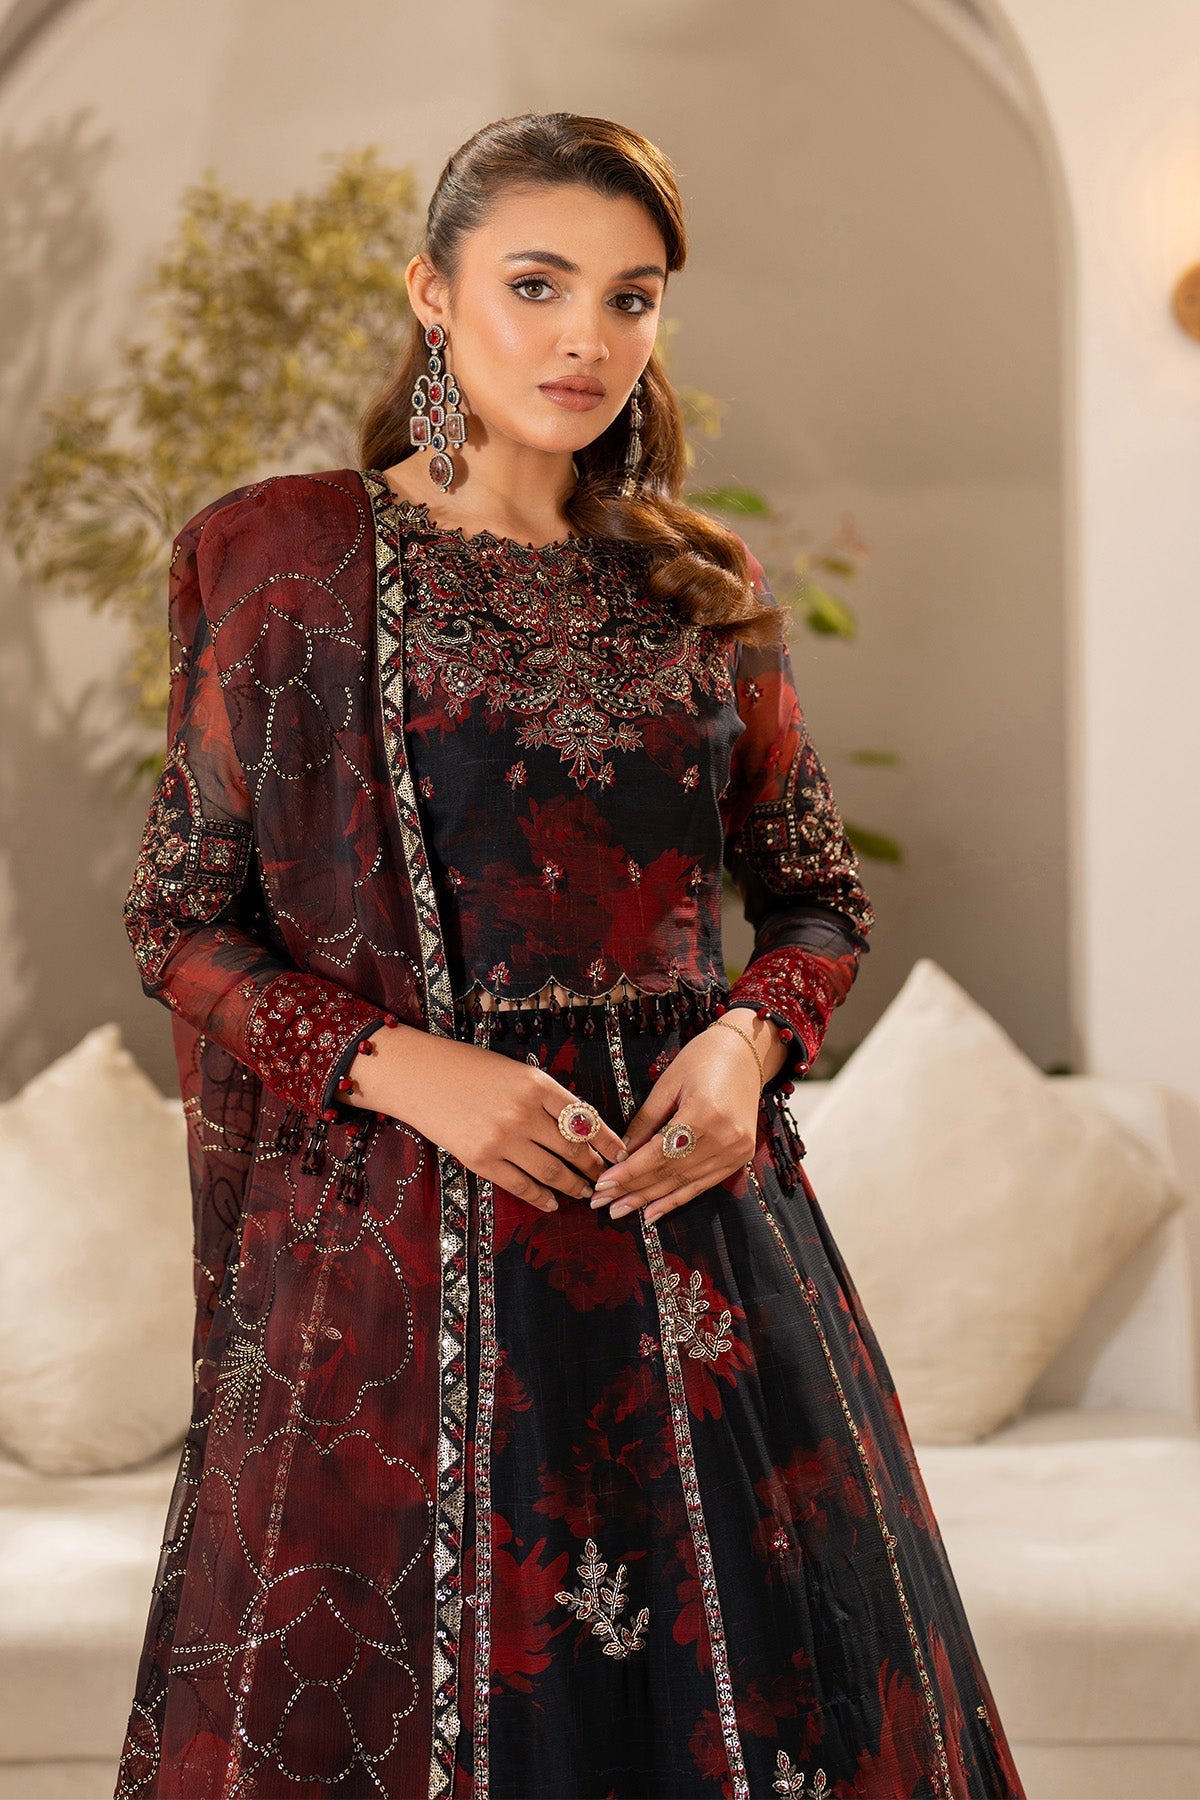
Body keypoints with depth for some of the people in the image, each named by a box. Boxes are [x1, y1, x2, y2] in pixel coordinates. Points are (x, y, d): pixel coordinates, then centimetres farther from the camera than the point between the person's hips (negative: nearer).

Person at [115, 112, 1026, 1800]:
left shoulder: (703, 590, 9)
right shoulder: (280, 562, 0)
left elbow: (817, 895, 14)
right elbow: (181, 920, 0)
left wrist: (746, 1038, -8)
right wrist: (403, 1062, -15)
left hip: (690, 1203, 3)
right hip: (402, 1238, -3)